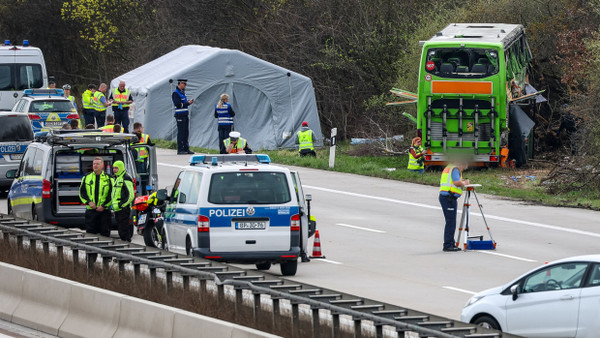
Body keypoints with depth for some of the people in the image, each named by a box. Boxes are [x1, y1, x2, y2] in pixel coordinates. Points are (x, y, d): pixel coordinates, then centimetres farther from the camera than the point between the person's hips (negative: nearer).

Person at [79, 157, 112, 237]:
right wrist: (89, 202, -7)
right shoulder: (86, 177, 11)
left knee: (105, 233, -1)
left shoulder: (108, 178, 4)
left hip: (104, 210, -2)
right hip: (90, 210, 2)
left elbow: (111, 194, 0)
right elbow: (82, 192, 9)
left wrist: (104, 206, -10)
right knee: (90, 233, 1)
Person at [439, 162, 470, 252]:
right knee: (451, 222, -8)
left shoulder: (448, 168, 22)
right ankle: (447, 245, -9)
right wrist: (464, 183, -4)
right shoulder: (455, 169, -8)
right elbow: (457, 182, -23)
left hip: (444, 196, 10)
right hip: (449, 197, -10)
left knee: (451, 222, 15)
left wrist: (461, 181, 19)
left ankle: (451, 244, 18)